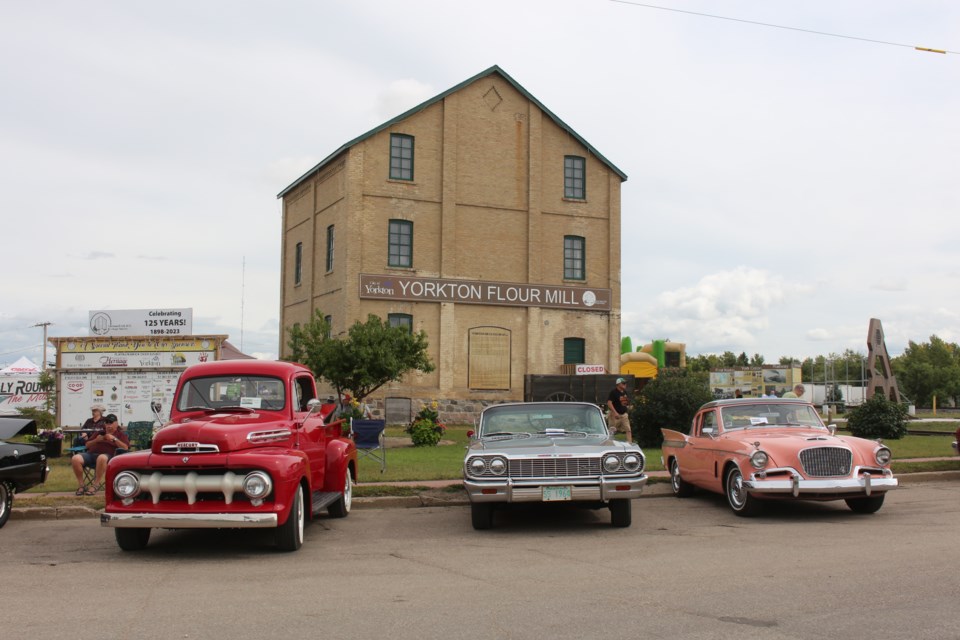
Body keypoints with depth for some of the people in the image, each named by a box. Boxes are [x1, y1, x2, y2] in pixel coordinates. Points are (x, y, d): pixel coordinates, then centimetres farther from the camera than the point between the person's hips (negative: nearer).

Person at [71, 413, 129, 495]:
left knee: (102, 458, -43)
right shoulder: (98, 433, 32)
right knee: (75, 459, -27)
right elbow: (87, 445, 26)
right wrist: (96, 440, 7)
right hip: (91, 454, 4)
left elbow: (125, 448, 2)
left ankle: (96, 485, -33)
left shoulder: (121, 435, 19)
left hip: (108, 455, -4)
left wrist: (114, 439, -7)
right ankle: (81, 485, -15)